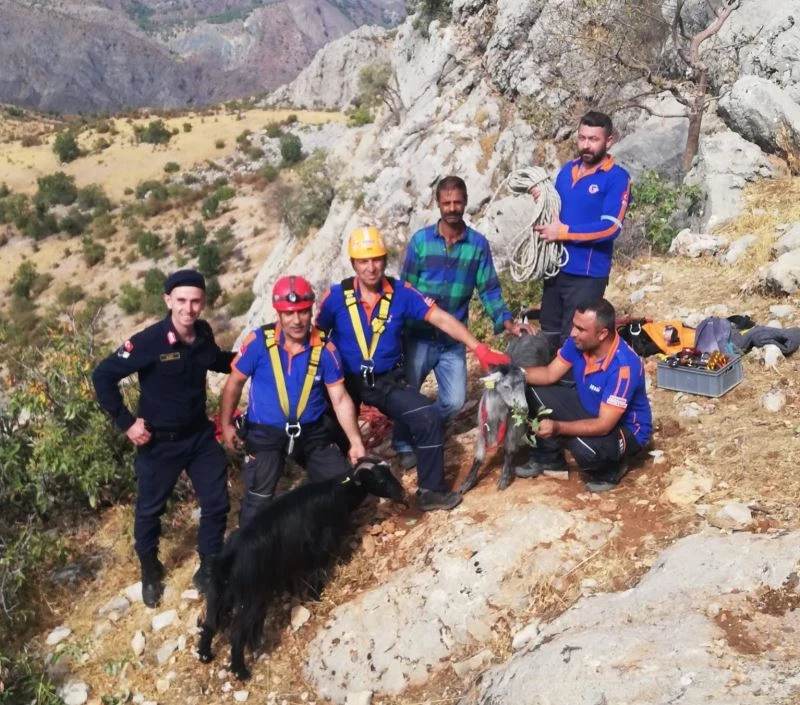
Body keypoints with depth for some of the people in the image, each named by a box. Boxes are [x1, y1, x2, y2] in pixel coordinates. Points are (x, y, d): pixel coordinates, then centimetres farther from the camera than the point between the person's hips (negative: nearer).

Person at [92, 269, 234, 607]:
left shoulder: (203, 333, -6)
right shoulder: (149, 341, -23)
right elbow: (103, 376, -18)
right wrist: (126, 423, -17)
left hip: (200, 434, 5)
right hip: (159, 442, -4)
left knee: (217, 503, 9)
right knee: (150, 509, 12)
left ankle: (209, 569, 30)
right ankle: (150, 572, 38)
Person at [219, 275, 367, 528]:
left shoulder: (324, 349, -10)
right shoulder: (259, 341, -16)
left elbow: (340, 399, -4)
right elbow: (235, 383, -1)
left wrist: (356, 442, -7)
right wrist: (226, 424, 2)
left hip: (312, 432, 3)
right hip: (265, 434, -3)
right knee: (259, 500, -6)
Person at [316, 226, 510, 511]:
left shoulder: (401, 292, -9)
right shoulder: (336, 296, -11)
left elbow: (441, 319, -13)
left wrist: (479, 349, -22)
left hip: (387, 380, 1)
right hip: (345, 380, -1)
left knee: (429, 418, -15)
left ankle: (431, 490, 1)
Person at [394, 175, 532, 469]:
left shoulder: (478, 244, -2)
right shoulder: (420, 240, -4)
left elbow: (489, 289, 0)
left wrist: (508, 322, -14)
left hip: (453, 340, 1)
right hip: (419, 336, -1)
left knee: (454, 401, 0)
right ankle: (405, 446, 24)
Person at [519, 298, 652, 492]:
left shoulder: (623, 367, -36)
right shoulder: (578, 342, -15)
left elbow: (604, 425, -36)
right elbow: (550, 374, -4)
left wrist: (558, 427, -45)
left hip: (626, 429, -7)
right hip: (588, 409, 7)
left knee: (584, 447, -37)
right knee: (534, 393, -6)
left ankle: (610, 470, 1)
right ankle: (549, 460, 12)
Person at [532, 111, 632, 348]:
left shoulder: (617, 177, -11)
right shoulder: (567, 170, 10)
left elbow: (611, 227, -20)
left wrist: (563, 232, -19)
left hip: (587, 274, -7)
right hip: (556, 267, 7)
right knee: (548, 335, 17)